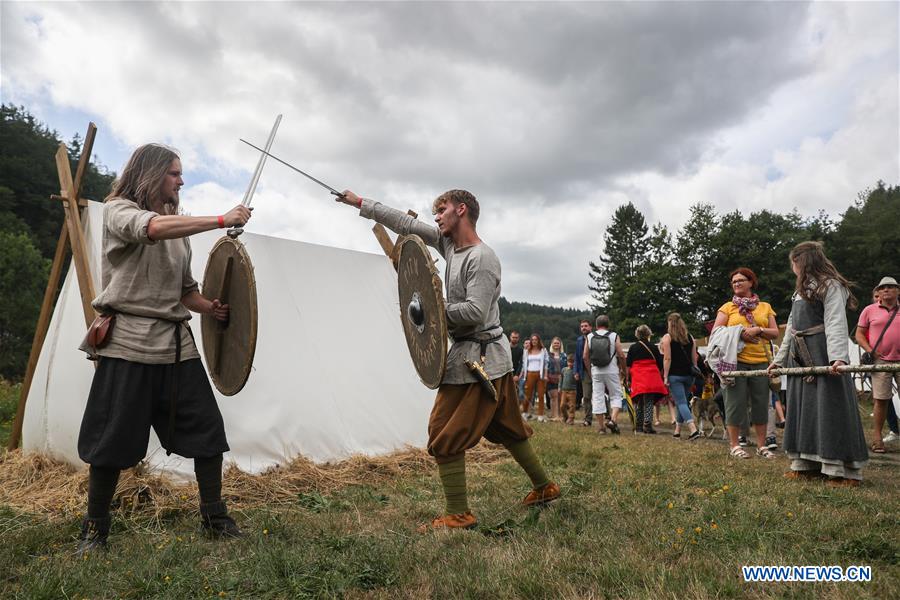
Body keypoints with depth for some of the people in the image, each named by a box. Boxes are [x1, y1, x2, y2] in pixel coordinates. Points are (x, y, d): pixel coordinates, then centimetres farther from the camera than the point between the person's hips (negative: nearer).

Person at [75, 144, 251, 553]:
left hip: (176, 344, 6)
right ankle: (94, 529, 22)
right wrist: (222, 220, -26)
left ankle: (214, 516, 17)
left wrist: (212, 307, 0)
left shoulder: (177, 227, 19)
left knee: (207, 430, 1)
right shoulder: (117, 211, -1)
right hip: (129, 344, -6)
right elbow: (154, 228, -26)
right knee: (113, 442, 1)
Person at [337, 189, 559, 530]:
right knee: (507, 429, 19)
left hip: (479, 357, -9)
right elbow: (406, 224, 13)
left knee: (444, 435, -5)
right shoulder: (448, 243, 11)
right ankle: (543, 486, 33)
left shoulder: (482, 258, -15)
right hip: (493, 359, 9)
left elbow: (475, 312, -23)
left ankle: (458, 515, 3)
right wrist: (361, 204, 15)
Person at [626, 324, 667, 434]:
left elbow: (627, 365, 3)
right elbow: (660, 365, 6)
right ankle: (647, 425, -11)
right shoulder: (653, 347, 2)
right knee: (649, 402, 1)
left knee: (639, 403, 10)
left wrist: (628, 378, 14)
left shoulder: (633, 348, 3)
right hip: (652, 378, -1)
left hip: (637, 378, 1)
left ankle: (639, 427, 13)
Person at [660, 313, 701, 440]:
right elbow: (694, 358, 11)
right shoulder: (690, 337, 11)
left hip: (675, 375, -5)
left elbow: (667, 358, -10)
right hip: (688, 374, 6)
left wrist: (665, 376, -9)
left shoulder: (667, 337, -4)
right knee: (682, 402, 15)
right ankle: (677, 430, 22)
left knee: (681, 402, -7)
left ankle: (693, 429, -21)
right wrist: (694, 373, 17)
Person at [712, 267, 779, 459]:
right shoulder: (728, 307, 9)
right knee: (736, 402, -2)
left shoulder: (765, 307, 15)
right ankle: (734, 445, 6)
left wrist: (758, 330, -9)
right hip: (736, 360, -2)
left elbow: (775, 333, 9)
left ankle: (761, 445, 16)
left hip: (761, 361, 3)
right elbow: (716, 332, 1)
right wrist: (738, 332, -12)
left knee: (761, 403, 6)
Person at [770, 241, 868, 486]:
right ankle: (806, 464, 15)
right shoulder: (801, 290, 21)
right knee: (802, 410, 9)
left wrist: (838, 356, -32)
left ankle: (843, 470, -1)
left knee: (829, 410, -7)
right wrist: (780, 358, 23)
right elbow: (792, 326, 23)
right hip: (800, 358, 9)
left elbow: (836, 323, -19)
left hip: (823, 357, -9)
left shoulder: (830, 285, -6)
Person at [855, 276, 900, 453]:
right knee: (881, 400, -1)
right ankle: (877, 437, 7)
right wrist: (870, 351, -8)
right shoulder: (870, 310, 5)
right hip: (881, 361, -2)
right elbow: (859, 334, 6)